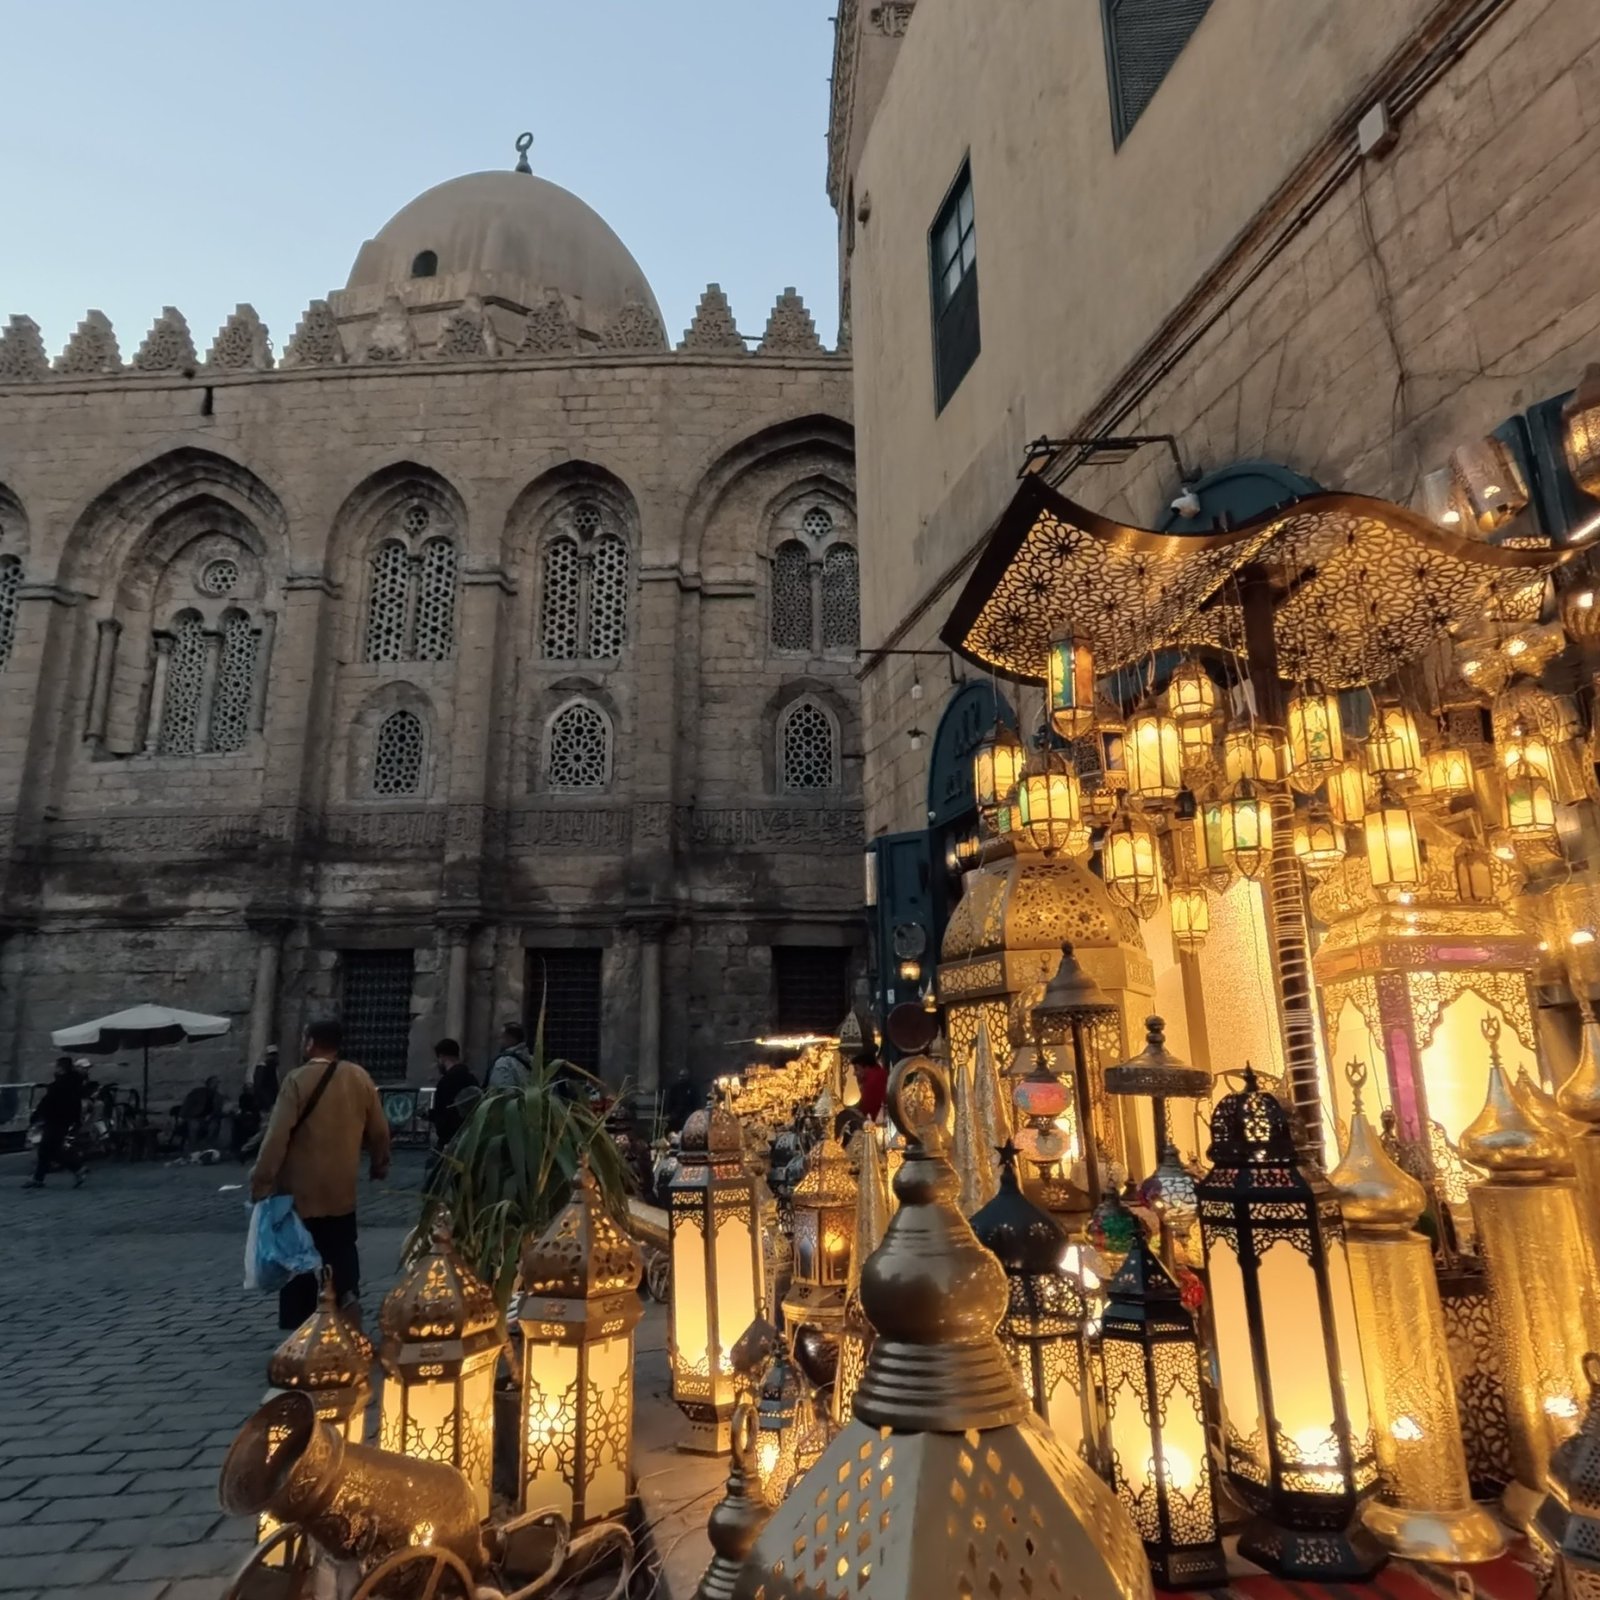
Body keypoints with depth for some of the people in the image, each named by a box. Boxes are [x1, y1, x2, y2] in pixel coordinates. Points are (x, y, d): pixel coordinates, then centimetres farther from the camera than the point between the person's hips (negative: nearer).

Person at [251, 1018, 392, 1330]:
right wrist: (380, 1164, 21)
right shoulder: (360, 1077, 0)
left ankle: (299, 1328, 13)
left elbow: (277, 1135, -16)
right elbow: (379, 1129, 6)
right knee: (341, 1249, 18)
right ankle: (347, 1294, -1)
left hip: (300, 1189, -3)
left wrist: (261, 1181, -10)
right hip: (342, 1187, 3)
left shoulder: (297, 1080, -12)